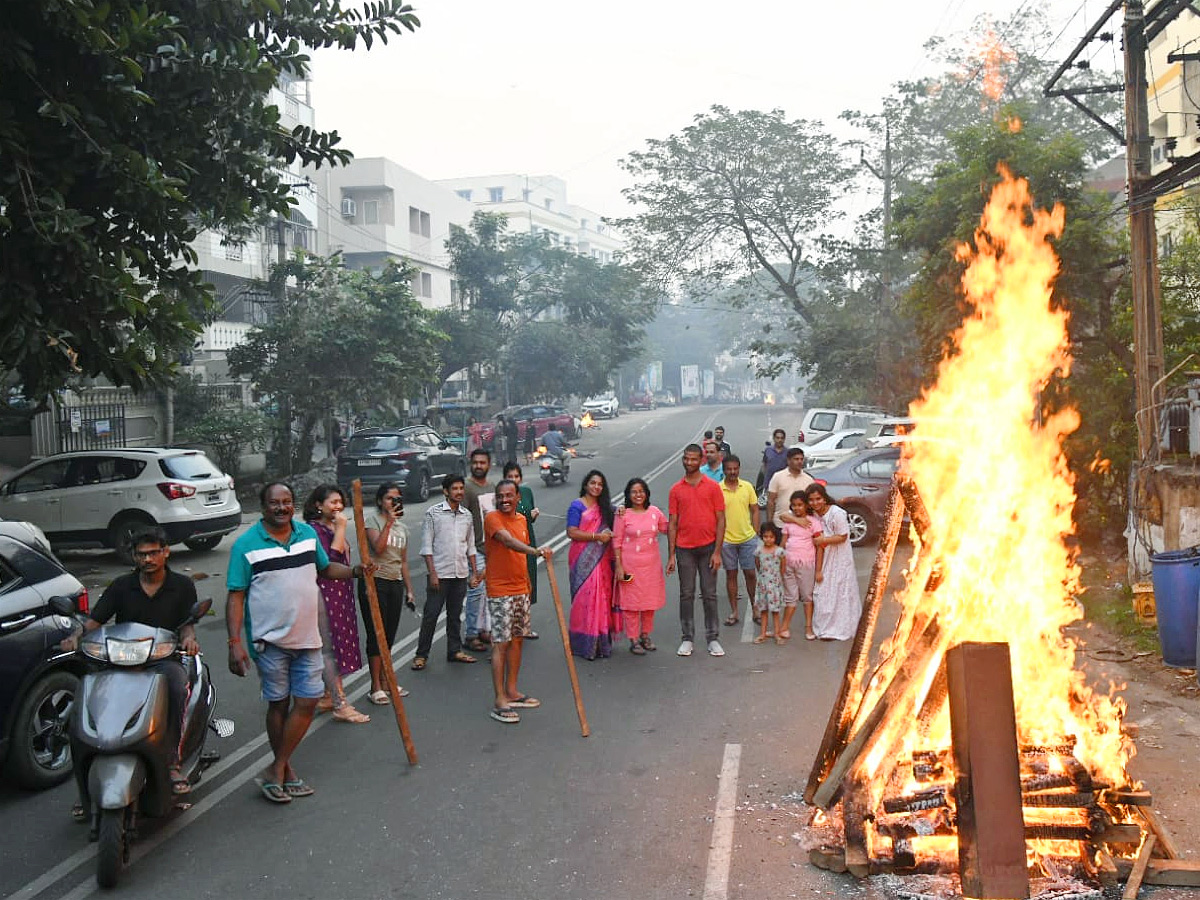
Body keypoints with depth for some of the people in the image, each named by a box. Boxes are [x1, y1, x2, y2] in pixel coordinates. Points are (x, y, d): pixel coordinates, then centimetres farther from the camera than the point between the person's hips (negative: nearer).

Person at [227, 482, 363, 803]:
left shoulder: (308, 533, 5)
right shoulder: (246, 545, -9)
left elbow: (325, 567, 19)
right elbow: (236, 596, -9)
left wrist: (354, 571, -1)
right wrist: (235, 642, -16)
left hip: (307, 638, 4)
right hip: (269, 640, -4)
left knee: (307, 702, 2)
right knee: (278, 704, 7)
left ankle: (276, 770, 13)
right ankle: (285, 770, 22)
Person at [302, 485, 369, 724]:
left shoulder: (333, 527, 14)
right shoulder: (314, 529, -14)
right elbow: (330, 559, -24)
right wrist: (340, 529, -21)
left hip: (340, 592, 10)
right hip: (323, 591, -10)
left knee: (334, 645, 14)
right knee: (330, 647, -7)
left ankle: (328, 697, 23)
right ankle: (341, 706, -5)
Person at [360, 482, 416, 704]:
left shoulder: (402, 527, 16)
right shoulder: (372, 519, -4)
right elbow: (378, 547, -18)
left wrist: (409, 590, 16)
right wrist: (389, 522, -17)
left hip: (395, 584, 6)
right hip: (374, 582, -6)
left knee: (389, 636, 10)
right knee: (376, 634, -4)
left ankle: (385, 682, 20)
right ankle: (376, 688, 1)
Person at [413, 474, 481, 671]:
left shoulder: (467, 515, 9)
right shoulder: (433, 513, -5)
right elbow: (426, 546, -6)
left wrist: (474, 573, 12)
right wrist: (432, 573, -12)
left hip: (460, 574, 5)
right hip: (439, 573, -4)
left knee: (455, 614, 12)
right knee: (430, 615, -2)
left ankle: (455, 651, 22)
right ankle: (421, 655, 6)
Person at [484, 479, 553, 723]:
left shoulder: (521, 519, 11)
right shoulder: (493, 518, -14)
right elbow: (508, 541, -33)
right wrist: (535, 550, -48)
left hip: (520, 590, 8)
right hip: (500, 591, -8)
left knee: (517, 639, 13)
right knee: (501, 643, -6)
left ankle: (512, 692, 25)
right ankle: (499, 702, -3)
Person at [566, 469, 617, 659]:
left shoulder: (605, 507, 17)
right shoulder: (577, 506, -2)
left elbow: (612, 529, 26)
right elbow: (571, 532, -11)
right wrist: (597, 536, -15)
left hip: (602, 559, 6)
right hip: (583, 559, -6)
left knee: (603, 597, 3)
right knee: (585, 597, -8)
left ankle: (601, 642, 8)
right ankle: (585, 644, -3)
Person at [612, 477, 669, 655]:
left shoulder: (655, 512, 4)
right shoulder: (623, 515, -7)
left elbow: (667, 529, 17)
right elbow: (617, 541, -6)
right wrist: (618, 565, -10)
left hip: (652, 563, 4)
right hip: (630, 564, -4)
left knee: (650, 600, 12)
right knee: (631, 601, 0)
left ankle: (645, 635, 28)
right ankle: (633, 640, 10)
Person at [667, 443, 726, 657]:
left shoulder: (712, 487, 0)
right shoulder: (676, 490, 5)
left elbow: (721, 521, -1)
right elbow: (672, 524, 6)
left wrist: (717, 551, -8)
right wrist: (671, 555, 1)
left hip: (708, 547, -1)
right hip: (684, 549, 1)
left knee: (709, 595, 4)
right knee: (686, 595, 6)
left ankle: (713, 639, 11)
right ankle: (687, 639, 13)